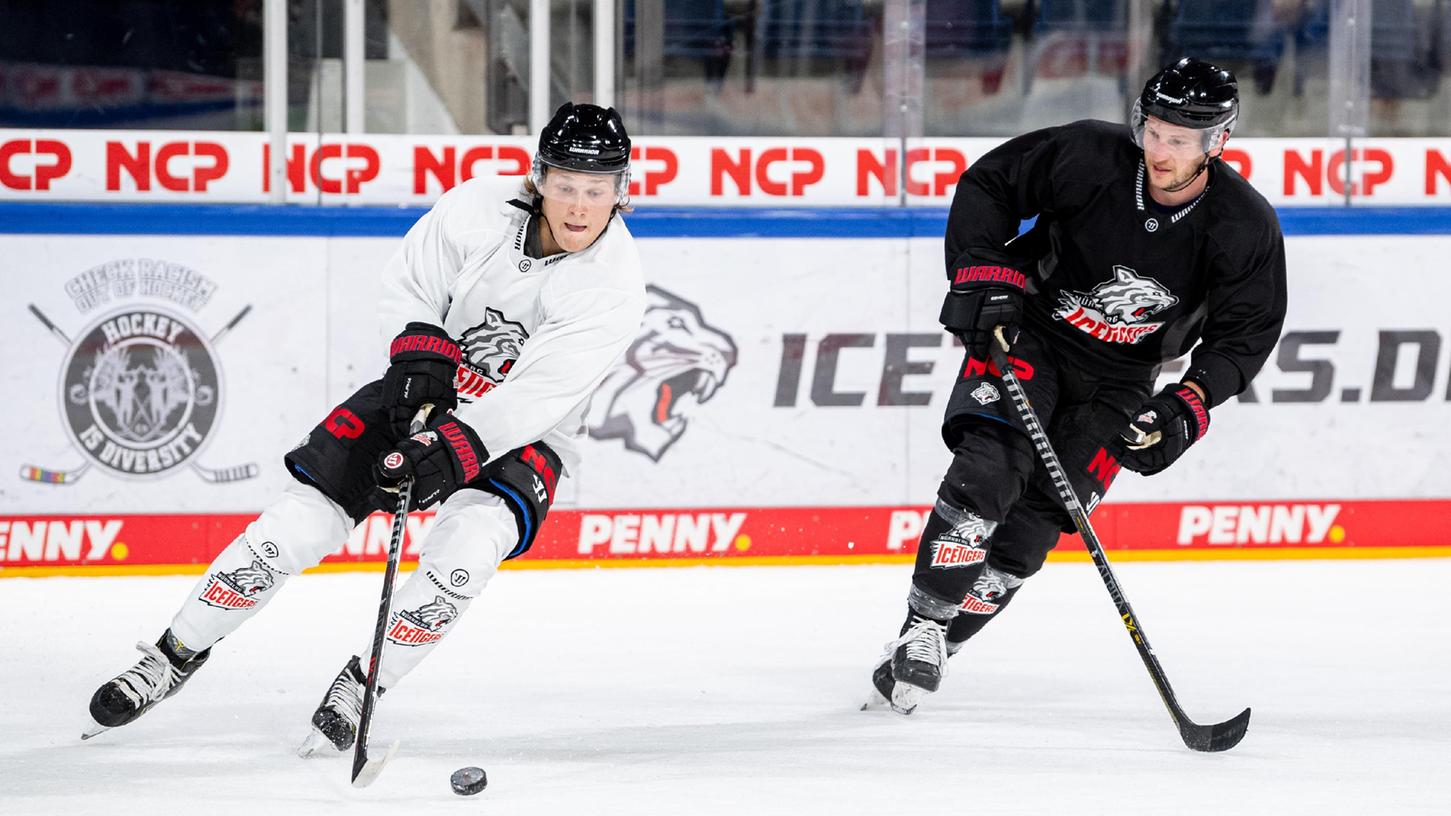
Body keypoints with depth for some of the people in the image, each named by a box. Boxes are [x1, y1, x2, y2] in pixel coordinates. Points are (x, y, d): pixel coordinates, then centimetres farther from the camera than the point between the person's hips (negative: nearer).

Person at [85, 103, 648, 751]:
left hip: (523, 434, -2)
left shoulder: (614, 284, -22)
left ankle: (359, 685, -13)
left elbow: (540, 394, -28)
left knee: (473, 539, -30)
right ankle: (175, 655, 9)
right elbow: (407, 285, -1)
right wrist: (421, 352, -19)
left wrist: (455, 447, -37)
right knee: (302, 520, -8)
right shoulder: (478, 209, -17)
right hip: (429, 394, 2)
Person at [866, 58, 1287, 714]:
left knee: (1031, 526, -5)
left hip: (1118, 377, 1)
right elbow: (986, 185, -10)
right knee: (989, 468, -25)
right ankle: (921, 628, -17)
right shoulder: (1091, 158, -23)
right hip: (1026, 329, -1)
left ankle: (922, 659, 6)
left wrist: (1187, 408, -23)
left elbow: (1245, 336, -10)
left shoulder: (1246, 230, -19)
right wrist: (982, 277, -20)